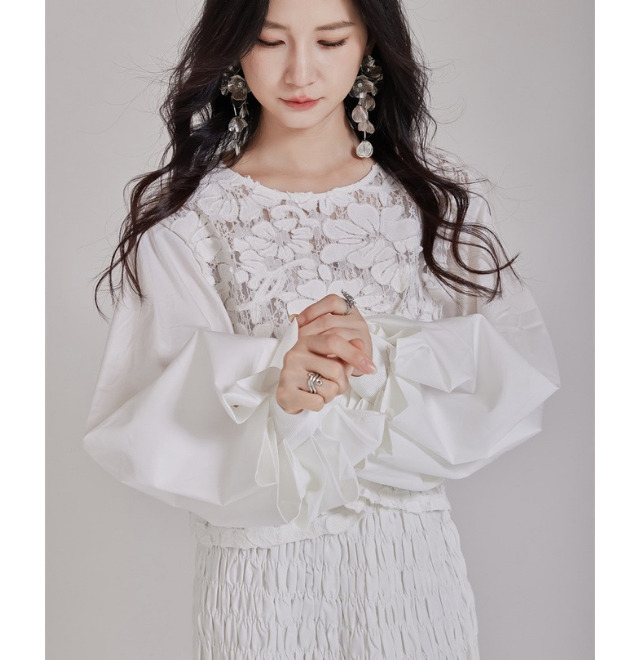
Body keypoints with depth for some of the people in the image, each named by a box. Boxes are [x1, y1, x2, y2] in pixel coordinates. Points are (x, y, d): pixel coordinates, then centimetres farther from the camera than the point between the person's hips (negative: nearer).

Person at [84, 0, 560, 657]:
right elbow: (139, 430, -12)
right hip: (261, 570, -1)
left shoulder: (438, 199, 0)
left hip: (414, 562, 2)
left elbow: (522, 375, -7)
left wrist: (386, 356, -22)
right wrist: (270, 379, -29)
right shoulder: (184, 215, -6)